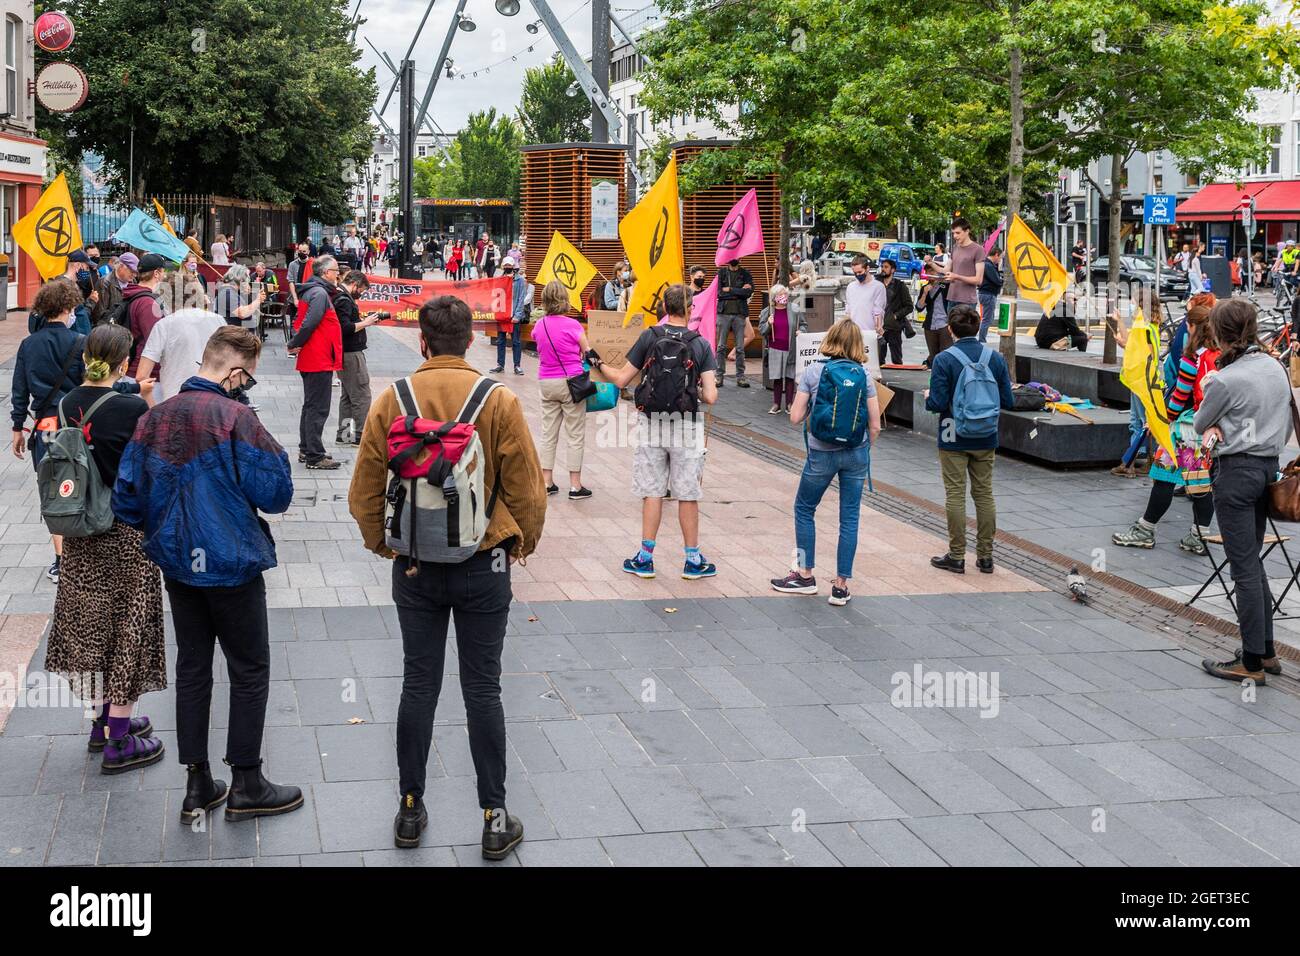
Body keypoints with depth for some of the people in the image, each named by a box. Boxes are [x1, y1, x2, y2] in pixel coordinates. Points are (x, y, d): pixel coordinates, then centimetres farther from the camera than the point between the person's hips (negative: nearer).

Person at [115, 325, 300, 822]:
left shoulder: (152, 418, 1)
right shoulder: (235, 417, -17)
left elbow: (127, 499, 5)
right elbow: (275, 493, -17)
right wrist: (273, 452, -1)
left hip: (177, 564, 6)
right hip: (232, 566, -6)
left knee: (192, 669, 14)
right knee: (250, 671, 7)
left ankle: (197, 785, 20)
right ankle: (246, 786, 13)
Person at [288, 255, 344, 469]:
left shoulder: (311, 291, 14)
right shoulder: (320, 294, -17)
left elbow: (301, 322, 18)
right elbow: (309, 324, -23)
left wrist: (295, 343, 7)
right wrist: (294, 345, -12)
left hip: (310, 361, 10)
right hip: (320, 361, -10)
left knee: (311, 406, 18)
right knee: (318, 409, -7)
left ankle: (306, 450, 27)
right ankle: (315, 457, -5)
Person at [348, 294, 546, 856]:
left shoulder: (390, 402, -6)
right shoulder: (498, 401, -11)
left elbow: (364, 492, -1)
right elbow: (526, 486, -6)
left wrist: (384, 544, 14)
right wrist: (523, 541, 12)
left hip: (414, 567, 1)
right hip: (484, 566, -1)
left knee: (418, 686, 12)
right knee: (482, 690, 6)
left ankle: (410, 810, 21)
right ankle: (494, 819, 13)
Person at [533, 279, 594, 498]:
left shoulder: (539, 326, 1)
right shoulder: (573, 325, -13)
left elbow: (540, 350, 8)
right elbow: (587, 353, -6)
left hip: (546, 383, 5)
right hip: (571, 382, -5)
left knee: (548, 433, 12)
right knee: (575, 435, 3)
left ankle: (547, 482, 15)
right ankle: (575, 485, 4)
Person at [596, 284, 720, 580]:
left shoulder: (648, 338, -5)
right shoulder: (701, 344, -5)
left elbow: (621, 380, -1)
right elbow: (710, 396, -10)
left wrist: (600, 364, 17)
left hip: (651, 425, 1)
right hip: (687, 427, -1)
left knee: (652, 491, 9)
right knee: (687, 494, 8)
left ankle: (645, 558, 13)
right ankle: (693, 560, 16)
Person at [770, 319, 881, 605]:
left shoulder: (812, 372, -7)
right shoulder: (864, 375, -2)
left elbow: (796, 417, -8)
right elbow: (875, 426, -3)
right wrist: (864, 454, 13)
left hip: (821, 453, -2)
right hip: (856, 452, 2)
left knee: (804, 509, 18)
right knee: (849, 517, 8)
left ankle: (805, 575, 22)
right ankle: (841, 586, 11)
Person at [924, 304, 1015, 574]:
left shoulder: (944, 359, -13)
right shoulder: (996, 358, -3)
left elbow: (938, 403, -17)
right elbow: (1008, 402, -2)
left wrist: (928, 397, 5)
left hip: (954, 440, -3)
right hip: (986, 440, 3)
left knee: (955, 495, 4)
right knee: (984, 494, 12)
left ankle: (957, 556, 9)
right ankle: (985, 556, 17)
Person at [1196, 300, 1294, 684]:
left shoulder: (1225, 379, -18)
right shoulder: (1276, 367, 6)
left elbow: (1199, 424, -3)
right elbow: (1286, 423, 16)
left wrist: (1208, 390, 13)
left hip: (1237, 472, -8)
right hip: (1269, 466, 8)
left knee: (1245, 567, -3)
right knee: (1253, 560, 18)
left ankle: (1252, 663, 2)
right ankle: (1267, 650, 23)